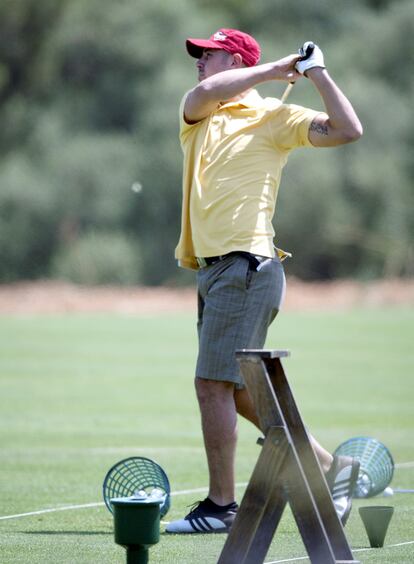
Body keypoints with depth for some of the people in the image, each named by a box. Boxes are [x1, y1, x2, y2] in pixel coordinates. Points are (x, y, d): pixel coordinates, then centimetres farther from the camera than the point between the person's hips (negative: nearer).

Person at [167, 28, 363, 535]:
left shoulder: (271, 116, 0)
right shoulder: (197, 118, 18)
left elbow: (347, 130, -8)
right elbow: (204, 93, -7)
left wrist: (315, 71, -7)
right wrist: (273, 69, -4)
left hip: (246, 265, -8)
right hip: (213, 268, 8)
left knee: (214, 384, -11)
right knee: (238, 393, 10)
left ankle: (220, 506, -6)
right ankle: (329, 467, 19)